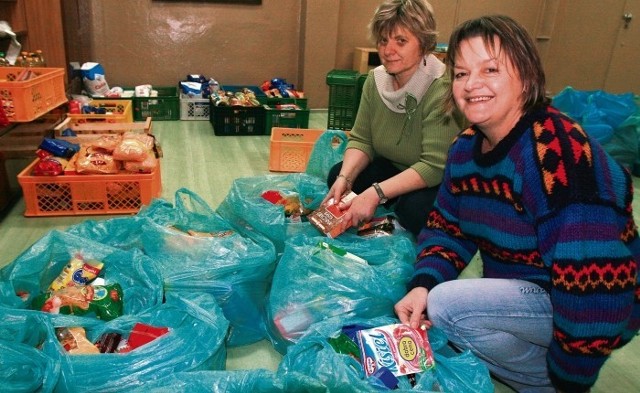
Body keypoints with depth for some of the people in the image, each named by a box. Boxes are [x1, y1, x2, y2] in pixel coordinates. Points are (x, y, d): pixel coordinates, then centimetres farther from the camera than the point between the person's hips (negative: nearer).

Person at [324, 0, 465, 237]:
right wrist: (345, 178, -23)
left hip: (439, 182, -6)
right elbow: (361, 140, -4)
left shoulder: (442, 88, -27)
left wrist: (376, 193, -37)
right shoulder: (375, 80, -6)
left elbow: (436, 166, -31)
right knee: (337, 175, -9)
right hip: (394, 169, 6)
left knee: (415, 208, -33)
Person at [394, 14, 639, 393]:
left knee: (446, 306, -23)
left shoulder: (555, 153, -29)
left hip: (578, 308, -8)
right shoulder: (466, 147, -3)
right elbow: (447, 227, 4)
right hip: (521, 290, 8)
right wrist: (423, 284, -15)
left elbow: (593, 285, -31)